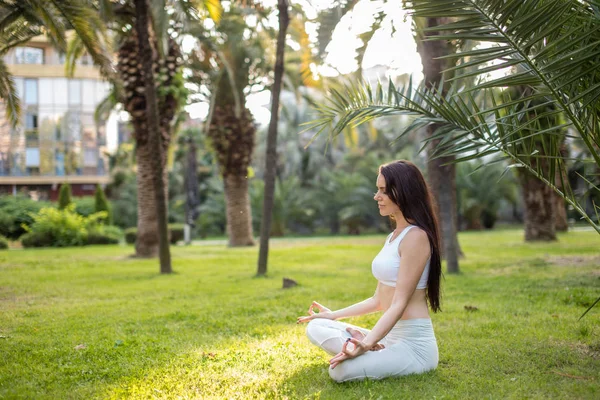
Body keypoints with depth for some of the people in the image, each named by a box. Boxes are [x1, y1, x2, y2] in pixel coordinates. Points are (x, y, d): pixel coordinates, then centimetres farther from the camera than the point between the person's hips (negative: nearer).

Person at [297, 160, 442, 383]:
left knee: (340, 370, -27)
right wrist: (334, 315, 20)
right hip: (390, 336, 10)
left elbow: (400, 303, -20)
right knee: (316, 328, 6)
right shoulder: (393, 237, 14)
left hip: (414, 343, -10)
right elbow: (379, 299, 18)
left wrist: (365, 345, -28)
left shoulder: (416, 236, -15)